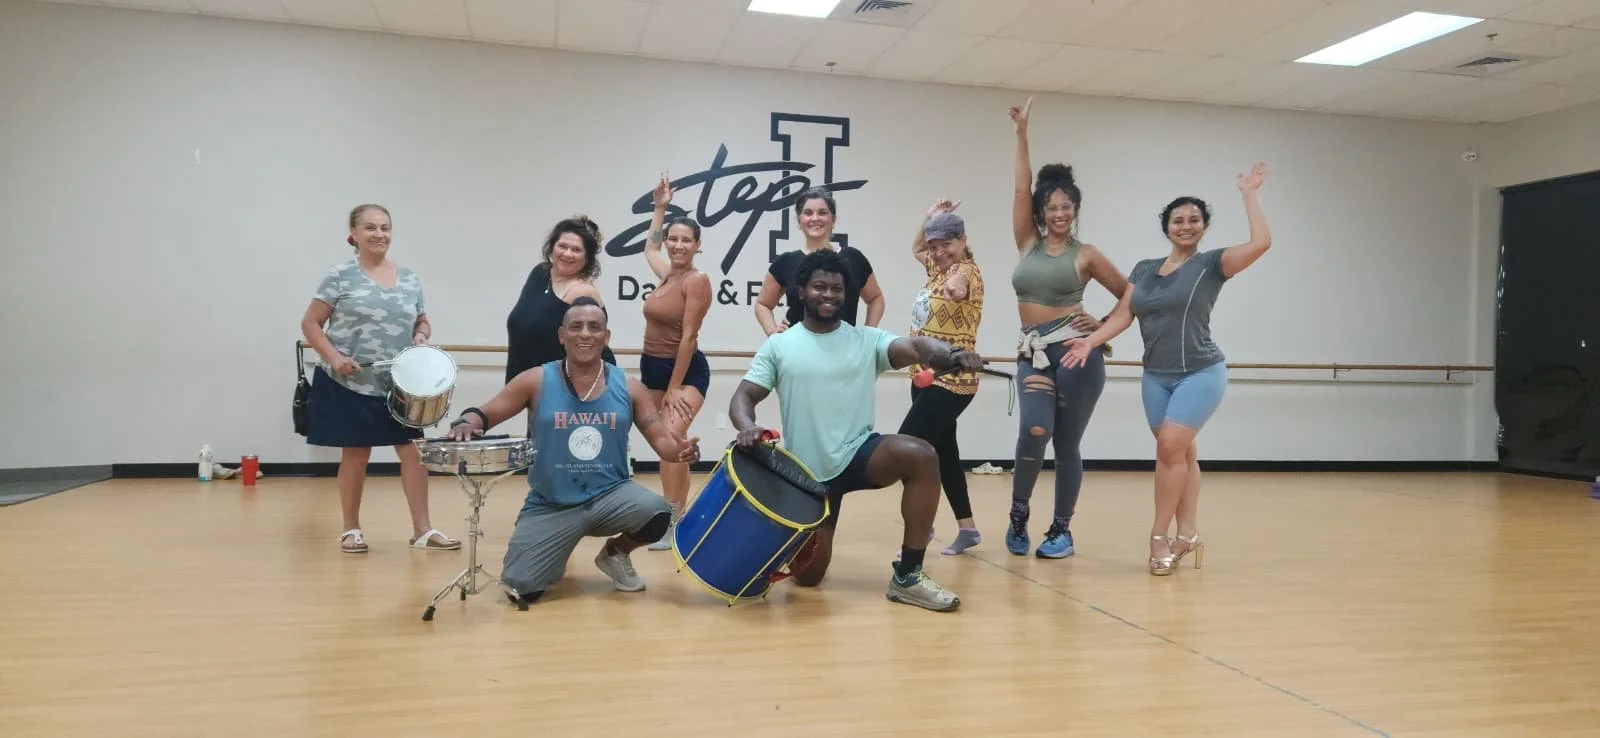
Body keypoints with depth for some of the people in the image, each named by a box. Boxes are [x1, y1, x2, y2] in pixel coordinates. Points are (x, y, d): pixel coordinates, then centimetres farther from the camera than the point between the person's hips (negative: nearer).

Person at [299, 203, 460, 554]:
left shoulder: (409, 278, 7)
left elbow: (422, 322, 17)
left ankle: (422, 529, 7)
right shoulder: (340, 275, -5)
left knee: (412, 448, 0)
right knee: (355, 454, 6)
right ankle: (351, 528, 21)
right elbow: (310, 323, -4)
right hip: (349, 383, -3)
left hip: (399, 384, 4)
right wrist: (333, 357, -17)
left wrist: (422, 337, -6)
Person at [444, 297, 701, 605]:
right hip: (550, 504, -1)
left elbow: (661, 439, 0)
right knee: (521, 588, -16)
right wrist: (465, 423, -25)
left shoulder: (628, 388, 0)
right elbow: (484, 414, 0)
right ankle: (557, 556, 23)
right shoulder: (536, 381, -4)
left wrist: (680, 450, -24)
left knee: (659, 514, -30)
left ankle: (616, 553, 7)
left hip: (611, 494, 1)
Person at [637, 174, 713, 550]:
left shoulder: (697, 280, -13)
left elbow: (688, 337, -17)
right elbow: (650, 247, 32)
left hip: (686, 371, -8)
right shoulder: (666, 273, 7)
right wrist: (660, 207, 30)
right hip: (652, 367, 8)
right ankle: (677, 513, 21)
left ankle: (672, 523, -21)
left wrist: (675, 388, -18)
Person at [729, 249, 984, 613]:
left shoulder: (867, 339, 3)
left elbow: (914, 348, -14)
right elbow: (744, 396, -1)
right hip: (808, 470, -1)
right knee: (808, 575, -2)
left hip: (858, 453, 1)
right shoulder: (778, 345, 2)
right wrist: (747, 426, -25)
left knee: (922, 455, -30)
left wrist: (950, 354, -37)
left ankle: (908, 576, -18)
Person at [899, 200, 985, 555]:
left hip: (951, 381, -9)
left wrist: (954, 286, -58)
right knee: (942, 451, 12)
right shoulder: (937, 267, 12)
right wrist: (931, 218, 19)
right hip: (926, 377, 9)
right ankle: (967, 529, 20)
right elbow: (916, 248, 32)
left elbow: (956, 285, -39)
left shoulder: (967, 270, -14)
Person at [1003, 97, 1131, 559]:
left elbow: (1129, 295, 10)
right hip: (1033, 353, 2)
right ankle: (1018, 516, 3)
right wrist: (1021, 134, -3)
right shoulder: (1028, 243, 9)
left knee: (1067, 444, 2)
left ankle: (1061, 530, 16)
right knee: (1033, 431, -18)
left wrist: (1103, 325, -2)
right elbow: (1021, 190, 1)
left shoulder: (1086, 255, 3)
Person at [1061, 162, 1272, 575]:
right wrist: (1090, 341, -8)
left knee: (1171, 447, -15)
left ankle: (1159, 536, -6)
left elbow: (1261, 243, -17)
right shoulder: (1144, 269, 10)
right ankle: (1188, 535, 14)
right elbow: (1122, 315, 5)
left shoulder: (1212, 264, -4)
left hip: (1201, 373, -5)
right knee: (1181, 453, 9)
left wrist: (1249, 194, -11)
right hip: (1155, 377, 5)